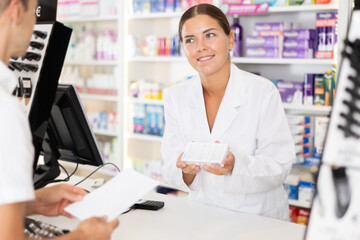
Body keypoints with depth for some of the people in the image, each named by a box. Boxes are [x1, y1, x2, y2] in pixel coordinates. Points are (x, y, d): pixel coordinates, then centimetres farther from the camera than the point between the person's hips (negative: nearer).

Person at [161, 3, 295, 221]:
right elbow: (171, 168, 3)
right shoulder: (175, 97, 4)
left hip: (259, 216, -1)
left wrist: (235, 166, -28)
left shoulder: (264, 92, -8)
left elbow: (280, 166, -9)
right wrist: (186, 171, -21)